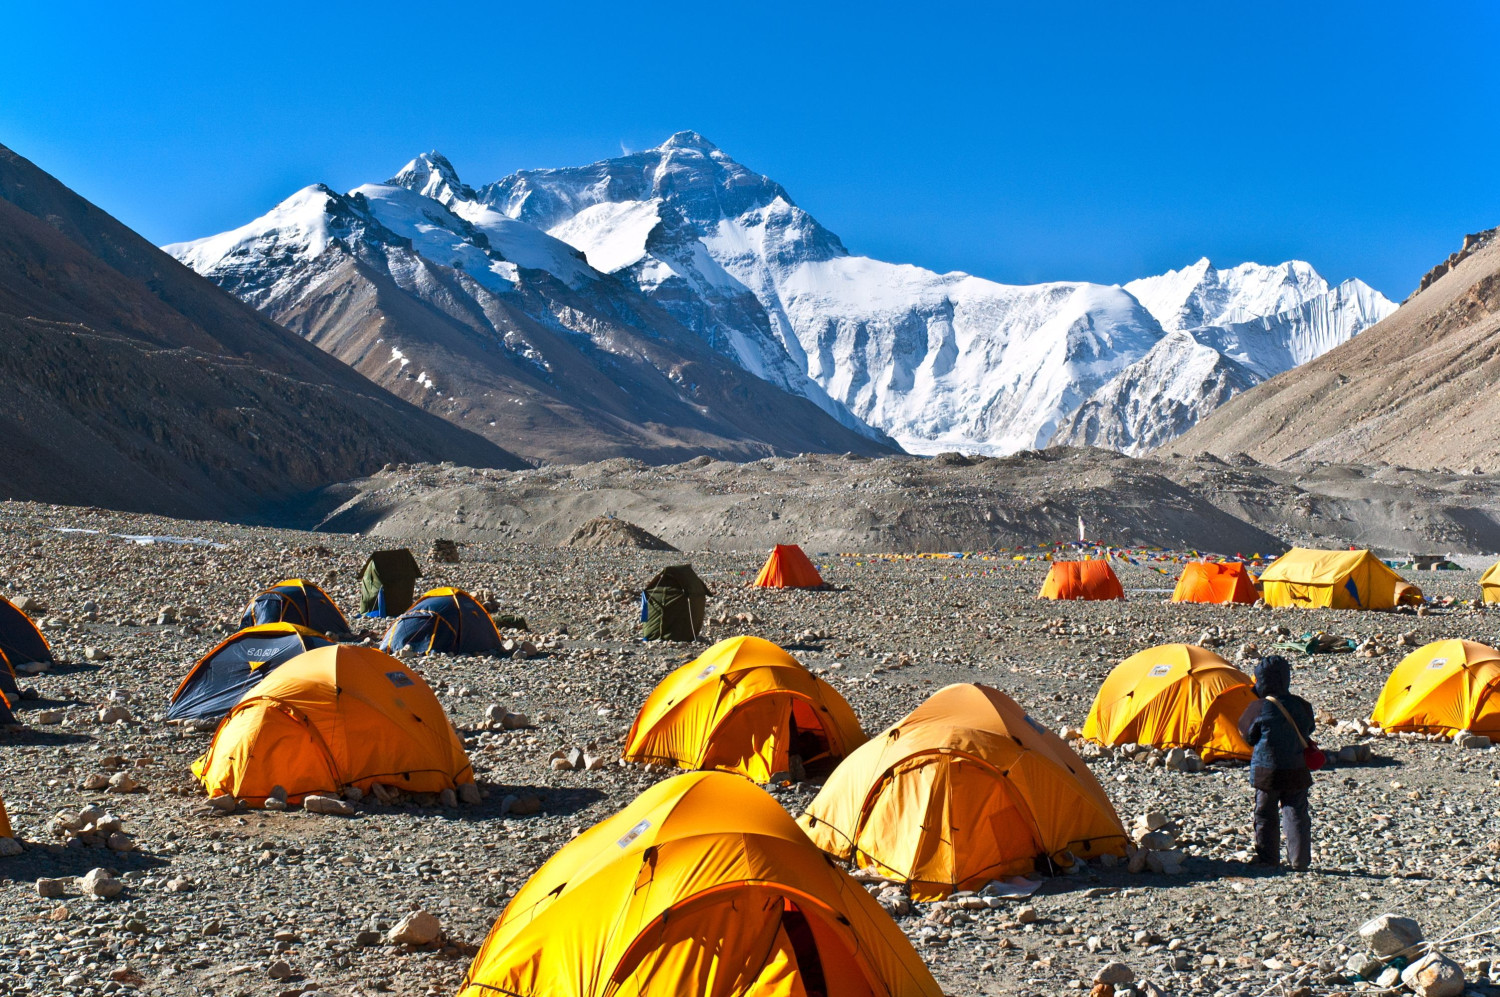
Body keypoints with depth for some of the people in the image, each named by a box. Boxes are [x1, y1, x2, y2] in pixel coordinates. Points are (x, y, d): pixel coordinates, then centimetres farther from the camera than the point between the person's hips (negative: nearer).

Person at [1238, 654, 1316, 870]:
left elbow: (1249, 736, -3)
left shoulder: (1258, 708, -14)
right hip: (1296, 771, 3)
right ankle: (1300, 860, 9)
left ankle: (1268, 860, 13)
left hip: (1267, 771, -3)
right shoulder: (1302, 706, -2)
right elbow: (1308, 732, 13)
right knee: (1297, 814, 10)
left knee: (1265, 816, 9)